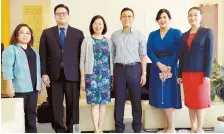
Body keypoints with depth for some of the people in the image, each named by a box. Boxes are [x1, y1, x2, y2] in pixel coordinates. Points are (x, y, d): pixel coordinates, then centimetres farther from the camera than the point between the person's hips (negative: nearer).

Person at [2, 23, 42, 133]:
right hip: (19, 88, -6)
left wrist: (39, 84, 18)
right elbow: (7, 68, -12)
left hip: (33, 87, 7)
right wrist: (9, 86, -19)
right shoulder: (11, 49, -3)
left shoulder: (34, 51, 19)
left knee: (32, 112, 11)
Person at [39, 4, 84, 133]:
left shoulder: (78, 33, 8)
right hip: (54, 75, 1)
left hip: (72, 74, 0)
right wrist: (44, 73, -4)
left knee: (73, 105, 4)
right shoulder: (47, 33, 10)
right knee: (56, 106, 5)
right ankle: (59, 130, 18)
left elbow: (82, 55, 4)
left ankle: (72, 130, 17)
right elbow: (43, 55, 5)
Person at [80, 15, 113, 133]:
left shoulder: (108, 41, 9)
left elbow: (111, 60, 11)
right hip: (92, 75, -3)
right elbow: (82, 61, -1)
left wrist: (112, 76, 7)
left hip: (105, 75, 3)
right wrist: (82, 79, -4)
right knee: (95, 103, -3)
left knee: (103, 102, 6)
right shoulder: (87, 41, 0)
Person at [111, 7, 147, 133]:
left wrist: (144, 73, -3)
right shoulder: (114, 35, 8)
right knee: (119, 100, 6)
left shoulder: (139, 35, 4)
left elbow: (143, 56, 3)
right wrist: (112, 74, 5)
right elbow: (112, 55, 9)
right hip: (119, 69, 1)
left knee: (136, 100, 6)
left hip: (134, 68, -1)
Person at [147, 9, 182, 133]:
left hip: (171, 67, -4)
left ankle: (171, 128, 5)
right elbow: (149, 51, 0)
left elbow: (177, 52, -7)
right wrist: (159, 64, -14)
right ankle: (169, 126, 13)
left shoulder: (176, 33, 1)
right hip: (157, 68, 4)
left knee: (169, 95, -4)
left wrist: (169, 68, -17)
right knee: (161, 96, 4)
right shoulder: (153, 34, 11)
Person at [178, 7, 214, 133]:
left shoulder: (207, 32, -1)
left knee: (200, 100, 2)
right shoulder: (184, 35, 11)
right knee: (190, 101, 8)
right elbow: (182, 56, 11)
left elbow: (209, 54, -7)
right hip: (187, 73, 4)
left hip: (200, 72, -4)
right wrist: (180, 74, 7)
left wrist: (207, 74, -13)